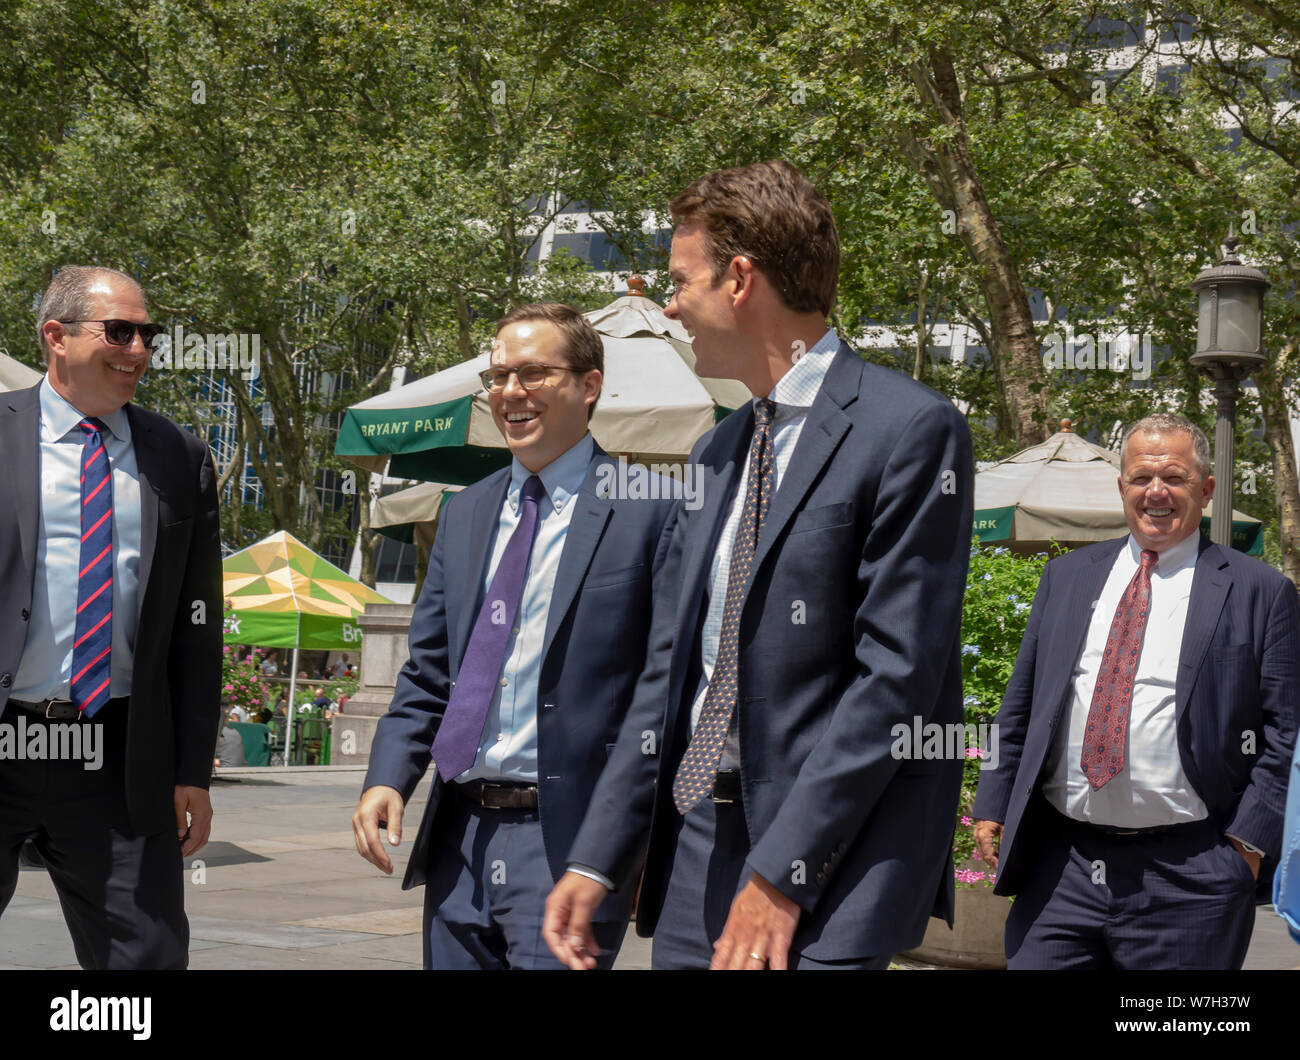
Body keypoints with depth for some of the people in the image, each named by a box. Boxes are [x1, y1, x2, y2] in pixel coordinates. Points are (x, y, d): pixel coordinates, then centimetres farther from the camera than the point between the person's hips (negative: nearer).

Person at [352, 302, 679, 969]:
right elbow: (426, 671, 16)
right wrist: (387, 779, 0)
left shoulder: (650, 513, -6)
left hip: (567, 840, -6)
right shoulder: (464, 513, 15)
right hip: (459, 837, 6)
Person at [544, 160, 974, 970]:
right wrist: (596, 861, 9)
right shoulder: (718, 453, 16)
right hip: (695, 843, 7)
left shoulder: (910, 431, -9)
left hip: (827, 869, -7)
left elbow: (895, 674, -15)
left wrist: (782, 874, -18)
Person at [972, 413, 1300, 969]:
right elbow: (1020, 706, 18)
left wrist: (1250, 840, -9)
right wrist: (993, 804, 10)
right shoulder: (1066, 577, 14)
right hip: (1058, 866, 3)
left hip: (1186, 880, -3)